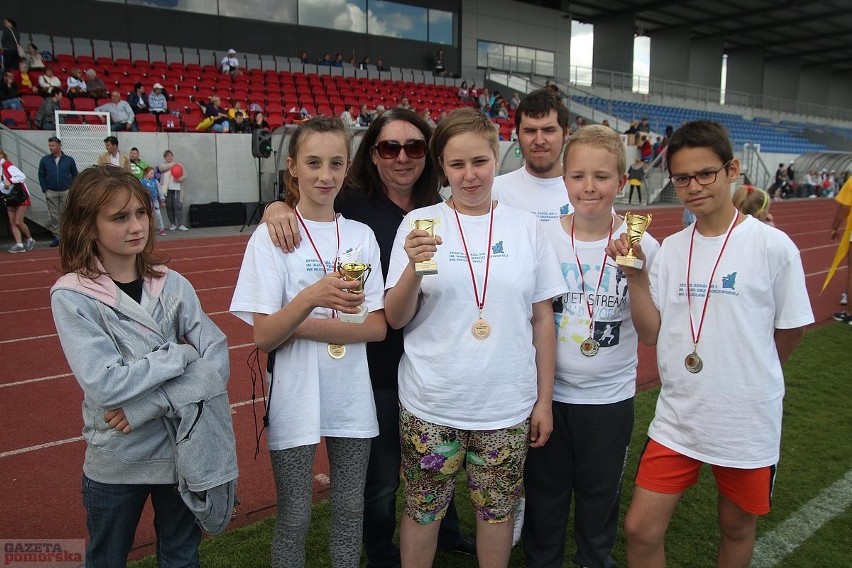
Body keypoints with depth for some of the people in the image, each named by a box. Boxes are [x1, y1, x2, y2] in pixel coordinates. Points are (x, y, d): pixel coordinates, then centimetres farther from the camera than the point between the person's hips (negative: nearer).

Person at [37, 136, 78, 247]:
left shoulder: (69, 160, 0)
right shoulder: (44, 160, 3)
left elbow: (75, 175, 7)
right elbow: (41, 176, 8)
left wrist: (71, 188, 0)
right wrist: (45, 189, 1)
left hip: (66, 192, -1)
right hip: (51, 192, 1)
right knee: (54, 216, 2)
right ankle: (56, 236, 8)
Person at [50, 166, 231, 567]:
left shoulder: (172, 285, -5)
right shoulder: (71, 296, -12)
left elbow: (218, 361, -13)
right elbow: (106, 384, -22)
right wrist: (182, 353, -16)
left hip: (182, 450, 2)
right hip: (115, 462, -2)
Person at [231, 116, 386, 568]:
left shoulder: (361, 235, 2)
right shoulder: (271, 236, -7)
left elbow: (377, 326, -4)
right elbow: (264, 336, -12)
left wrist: (300, 325, -15)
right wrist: (310, 298, -31)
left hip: (352, 400, 3)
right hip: (296, 402, -2)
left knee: (350, 510, 16)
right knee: (294, 519, 11)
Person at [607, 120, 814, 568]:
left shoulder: (772, 246, -11)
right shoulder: (671, 249, 0)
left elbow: (791, 330, -1)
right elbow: (650, 333, -2)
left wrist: (747, 377, 10)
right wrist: (635, 277, -15)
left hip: (748, 421, -2)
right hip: (677, 417, 3)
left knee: (737, 528, 18)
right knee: (640, 530, 5)